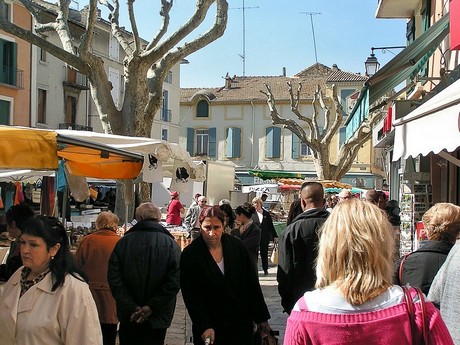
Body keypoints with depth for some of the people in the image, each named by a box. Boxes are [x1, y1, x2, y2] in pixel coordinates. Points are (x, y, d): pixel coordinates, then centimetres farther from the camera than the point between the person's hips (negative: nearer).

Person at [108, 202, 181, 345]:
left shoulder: (123, 242, -4)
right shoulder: (171, 244, -7)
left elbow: (114, 280, -9)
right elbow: (174, 281, -15)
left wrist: (132, 308, -8)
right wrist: (152, 307, -12)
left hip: (128, 317, 1)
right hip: (158, 317, 0)